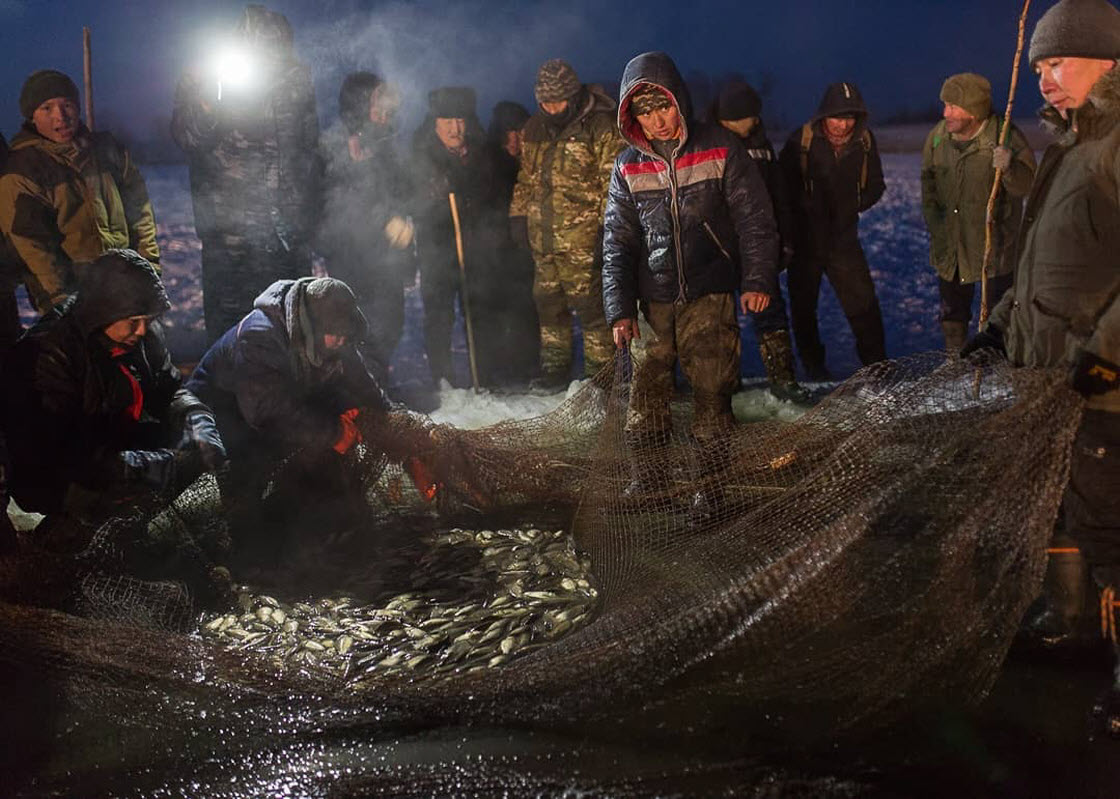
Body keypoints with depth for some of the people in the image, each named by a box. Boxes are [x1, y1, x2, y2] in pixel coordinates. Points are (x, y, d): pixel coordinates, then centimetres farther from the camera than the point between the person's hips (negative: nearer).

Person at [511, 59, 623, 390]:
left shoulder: (600, 127, -7)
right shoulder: (534, 129, 14)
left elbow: (614, 183, -10)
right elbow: (525, 177, 25)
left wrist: (607, 227, -14)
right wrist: (519, 214, 17)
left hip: (583, 241, -7)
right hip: (544, 240, 7)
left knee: (591, 307, -6)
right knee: (549, 306, 13)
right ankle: (554, 370, 25)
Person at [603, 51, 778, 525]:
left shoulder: (719, 150, -4)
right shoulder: (628, 166, 4)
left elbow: (755, 219, -1)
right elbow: (617, 241, 6)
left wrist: (757, 280, -10)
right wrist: (619, 309, -1)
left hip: (711, 296, -2)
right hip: (653, 302, 3)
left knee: (712, 396, -1)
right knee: (645, 397, 4)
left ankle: (710, 486, 12)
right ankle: (645, 482, 19)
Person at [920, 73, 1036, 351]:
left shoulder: (1006, 137, -16)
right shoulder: (938, 136, -1)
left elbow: (1027, 185, -20)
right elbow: (928, 183, 12)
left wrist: (1009, 168, -40)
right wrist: (933, 219, 3)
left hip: (993, 242, -5)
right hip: (949, 242, 5)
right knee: (952, 314, 17)